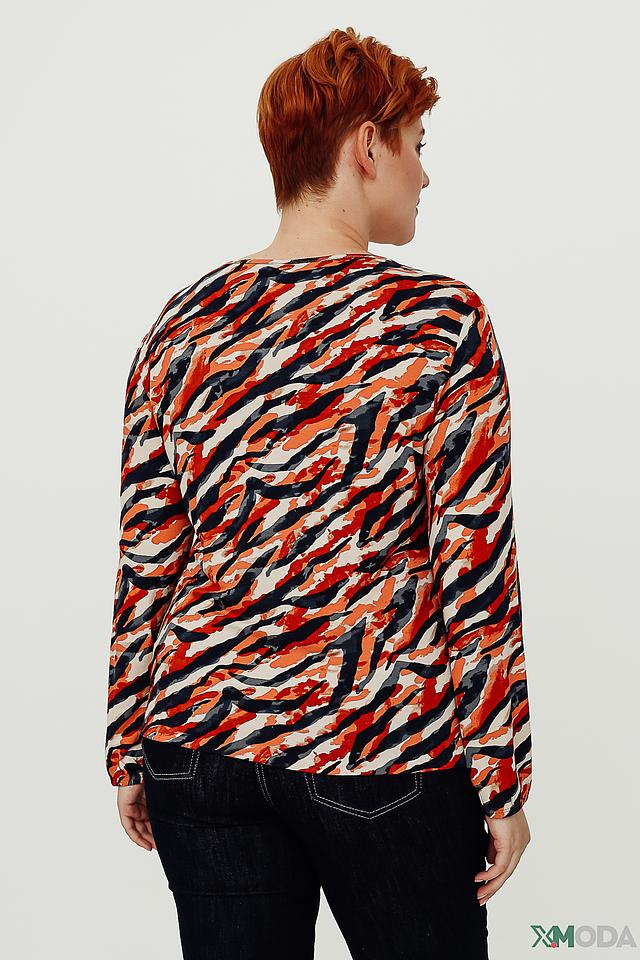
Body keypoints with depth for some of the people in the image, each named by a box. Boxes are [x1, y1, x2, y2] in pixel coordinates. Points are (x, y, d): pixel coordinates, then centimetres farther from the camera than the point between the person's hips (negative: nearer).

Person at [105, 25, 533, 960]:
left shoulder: (183, 327, 2)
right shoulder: (440, 323, -9)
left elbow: (144, 561, 3)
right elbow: (475, 567, -11)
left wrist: (127, 750, 12)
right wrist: (504, 781, -4)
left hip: (201, 741, 4)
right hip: (385, 745, -4)